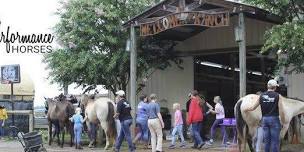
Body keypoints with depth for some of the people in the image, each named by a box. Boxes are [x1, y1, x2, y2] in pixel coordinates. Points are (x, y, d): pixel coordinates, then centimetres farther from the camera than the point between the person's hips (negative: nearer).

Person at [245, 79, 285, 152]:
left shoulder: (262, 96, 4)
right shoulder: (278, 96, -6)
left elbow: (253, 108, 7)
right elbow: (281, 111, -11)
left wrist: (247, 109, 27)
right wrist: (283, 122, -2)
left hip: (264, 119, 4)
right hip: (274, 119, -4)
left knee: (267, 141, 11)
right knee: (275, 141, 1)